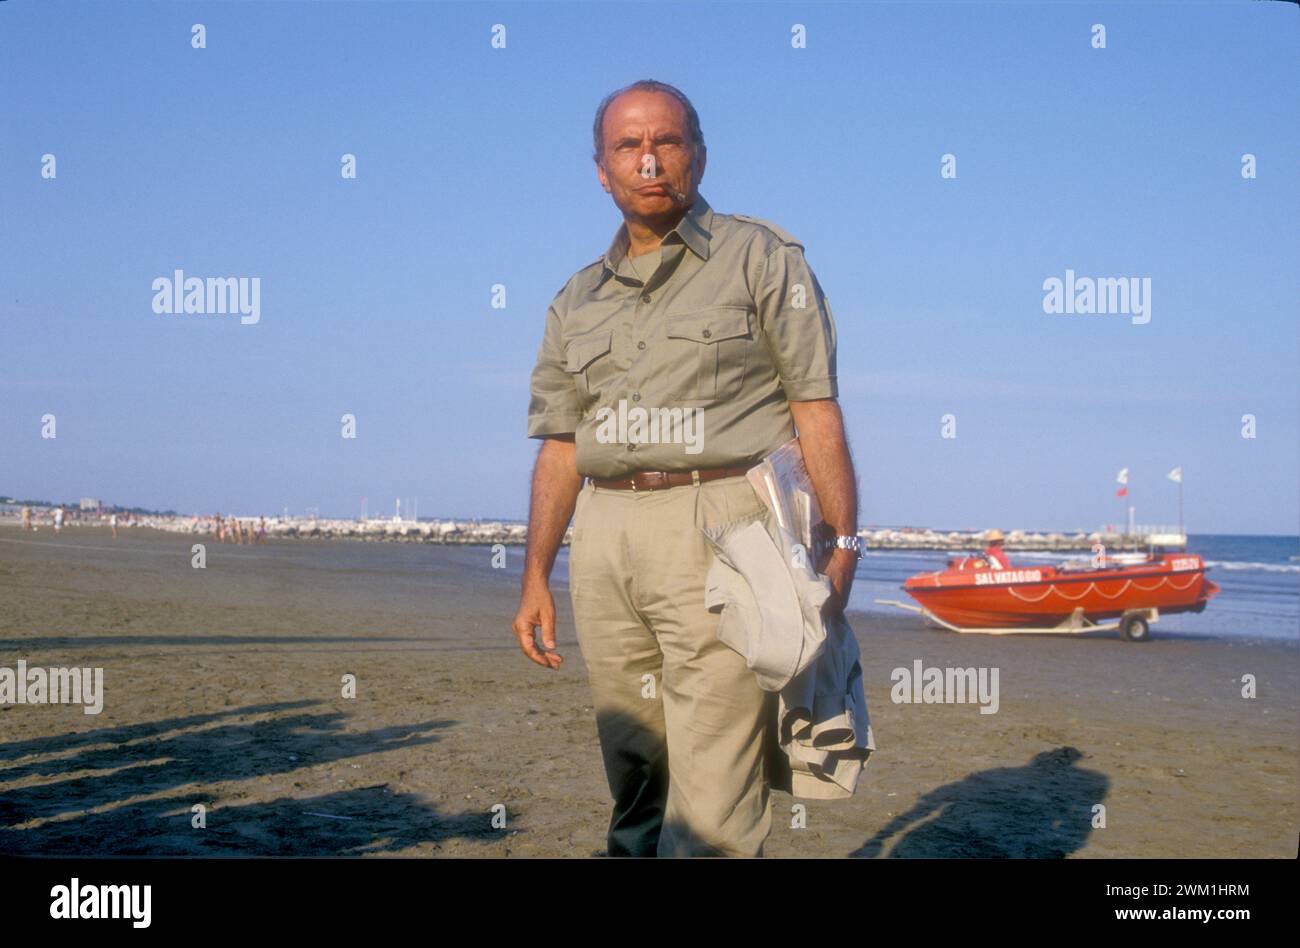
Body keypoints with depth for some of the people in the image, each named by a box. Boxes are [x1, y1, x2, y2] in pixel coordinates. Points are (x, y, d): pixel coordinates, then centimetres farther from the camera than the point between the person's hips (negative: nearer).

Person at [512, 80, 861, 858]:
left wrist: (842, 545, -11)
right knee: (635, 777, 11)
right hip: (606, 541, 5)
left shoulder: (761, 258, 5)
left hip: (719, 529, -5)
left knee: (710, 803, -11)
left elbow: (817, 412, -2)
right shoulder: (579, 301, 19)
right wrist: (536, 578, 14)